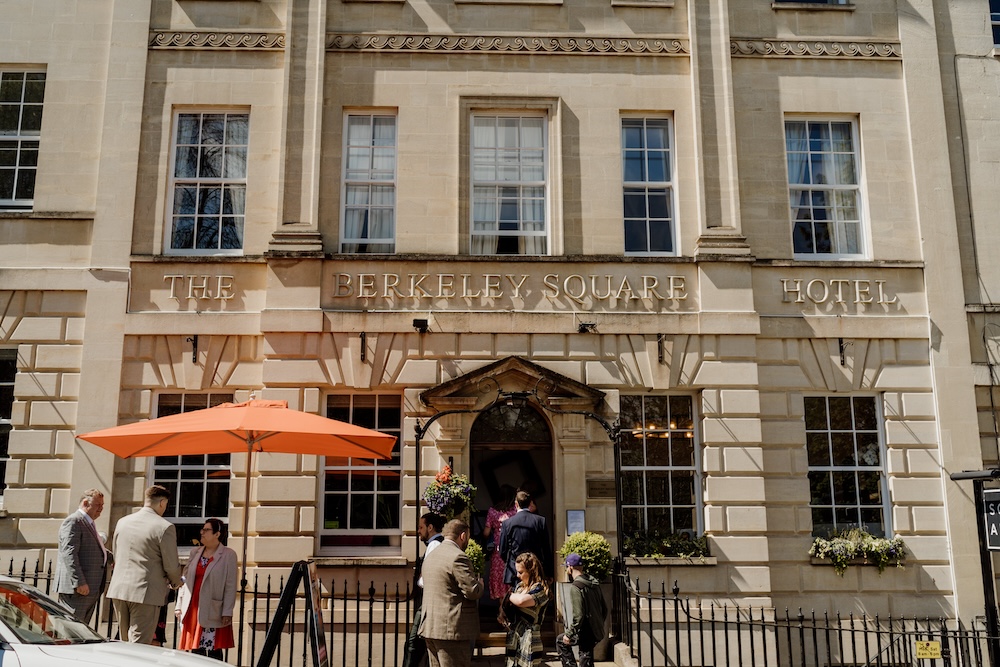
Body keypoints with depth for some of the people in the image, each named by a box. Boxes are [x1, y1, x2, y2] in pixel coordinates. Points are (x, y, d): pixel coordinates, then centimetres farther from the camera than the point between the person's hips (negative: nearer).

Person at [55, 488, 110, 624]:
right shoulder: (73, 522, -10)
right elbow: (69, 554, -19)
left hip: (91, 589, 10)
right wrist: (79, 582, -24)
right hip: (76, 589, -10)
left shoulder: (89, 524, 22)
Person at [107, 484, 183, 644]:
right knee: (139, 645, -2)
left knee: (125, 643, 18)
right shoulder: (165, 527, -12)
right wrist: (175, 582, 13)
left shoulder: (122, 522, 8)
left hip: (119, 589, 6)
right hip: (146, 593, -6)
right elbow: (171, 565, -8)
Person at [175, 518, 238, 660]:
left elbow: (230, 586, -6)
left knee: (214, 652, -3)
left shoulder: (228, 555, -4)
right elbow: (185, 579, 14)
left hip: (213, 612, -5)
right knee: (196, 650, 8)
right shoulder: (195, 552, 12)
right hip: (192, 609, 5)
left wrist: (227, 612, -10)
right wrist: (179, 605, 9)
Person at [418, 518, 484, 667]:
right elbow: (473, 592, -17)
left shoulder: (430, 555, 15)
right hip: (451, 629, -9)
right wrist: (480, 581, 4)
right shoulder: (458, 557, -14)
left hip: (430, 627, 9)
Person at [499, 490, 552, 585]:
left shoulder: (507, 523, -4)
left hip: (514, 574, -1)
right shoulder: (540, 521, -2)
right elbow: (547, 550, 0)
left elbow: (502, 552, 2)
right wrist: (548, 574, 8)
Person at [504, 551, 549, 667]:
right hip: (514, 641, 7)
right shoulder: (519, 586, 12)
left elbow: (521, 600, -28)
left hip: (528, 642, -7)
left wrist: (510, 596, -8)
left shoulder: (540, 589, -11)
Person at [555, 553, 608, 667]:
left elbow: (578, 616, -24)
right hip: (596, 632, 8)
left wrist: (569, 634, -14)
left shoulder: (576, 587, -19)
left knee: (560, 641, 15)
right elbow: (604, 609, 14)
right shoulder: (595, 583, 8)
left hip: (585, 634, -8)